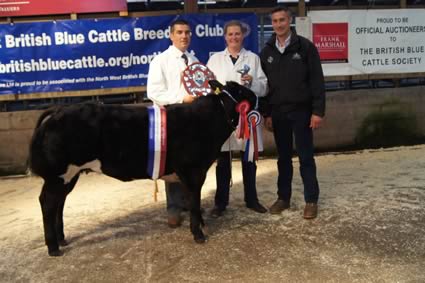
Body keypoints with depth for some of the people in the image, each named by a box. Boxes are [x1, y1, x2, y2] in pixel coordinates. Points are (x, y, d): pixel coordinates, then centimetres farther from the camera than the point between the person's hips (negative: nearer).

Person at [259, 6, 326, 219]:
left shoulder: (305, 46, -4)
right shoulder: (266, 52, 7)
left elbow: (317, 80, -6)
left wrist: (318, 111, -12)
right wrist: (266, 113, 5)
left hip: (301, 111, -3)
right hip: (278, 113, 3)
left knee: (306, 157, 3)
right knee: (283, 158, 11)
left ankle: (311, 200, 13)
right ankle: (283, 197, 22)